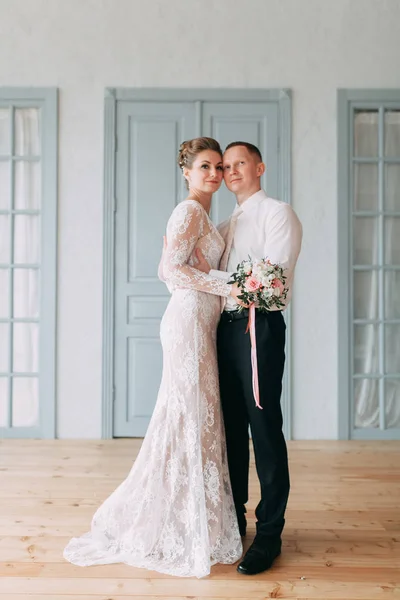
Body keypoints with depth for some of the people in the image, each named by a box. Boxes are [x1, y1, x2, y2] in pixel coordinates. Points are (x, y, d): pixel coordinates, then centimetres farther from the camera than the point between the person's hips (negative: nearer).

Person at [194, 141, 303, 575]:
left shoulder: (278, 213, -1)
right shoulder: (226, 225, 21)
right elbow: (204, 272, 23)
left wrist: (211, 275, -11)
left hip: (259, 327, -7)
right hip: (226, 327, 7)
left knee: (264, 429, -3)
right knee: (231, 428, 12)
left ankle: (269, 533, 8)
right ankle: (233, 519, 26)